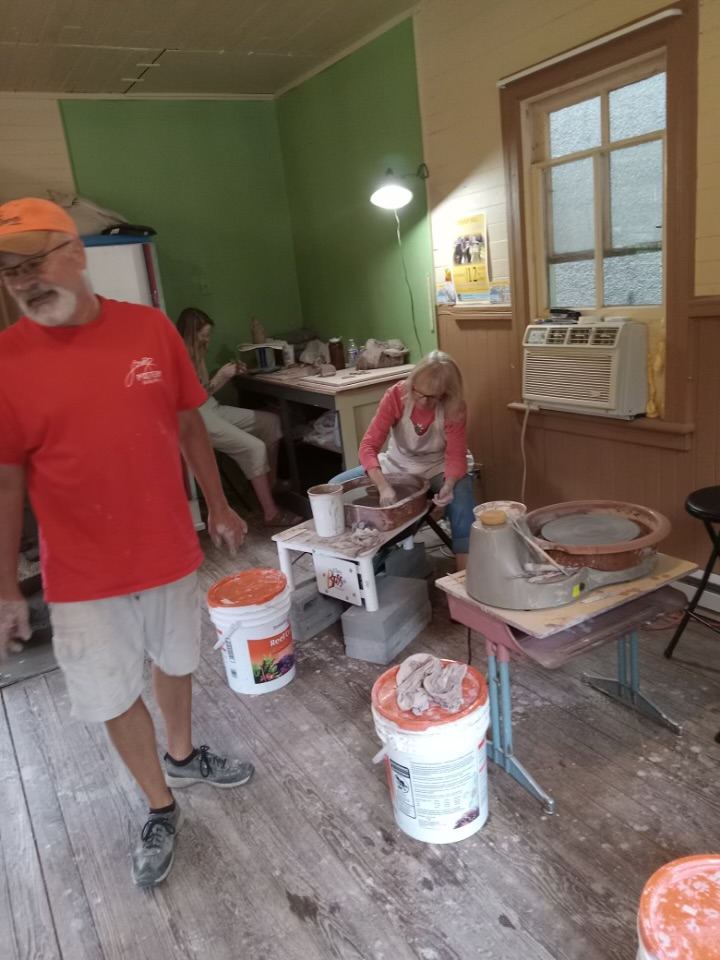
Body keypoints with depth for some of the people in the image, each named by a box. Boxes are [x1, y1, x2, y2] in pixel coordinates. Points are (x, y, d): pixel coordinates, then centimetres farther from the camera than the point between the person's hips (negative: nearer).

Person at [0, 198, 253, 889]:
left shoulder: (151, 328, -6)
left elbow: (188, 424, 4)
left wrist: (218, 506, 9)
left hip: (170, 552, 2)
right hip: (83, 575, -2)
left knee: (174, 662, 23)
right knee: (115, 697, 12)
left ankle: (182, 755, 51)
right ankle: (160, 806, 38)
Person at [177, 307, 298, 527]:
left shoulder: (195, 353, 12)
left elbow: (206, 391, 13)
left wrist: (229, 375, 3)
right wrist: (220, 376, -17)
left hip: (212, 409, 10)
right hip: (198, 417, -10)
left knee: (270, 422, 6)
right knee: (254, 448, -21)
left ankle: (272, 484, 10)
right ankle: (271, 513, -16)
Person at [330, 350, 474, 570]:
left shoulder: (454, 408, -22)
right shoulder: (396, 395, -23)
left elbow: (456, 456, -20)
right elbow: (368, 446, -27)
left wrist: (448, 485, -43)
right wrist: (383, 485, -44)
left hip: (436, 468, -1)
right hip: (396, 465, 2)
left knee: (461, 496, -35)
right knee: (334, 487, -13)